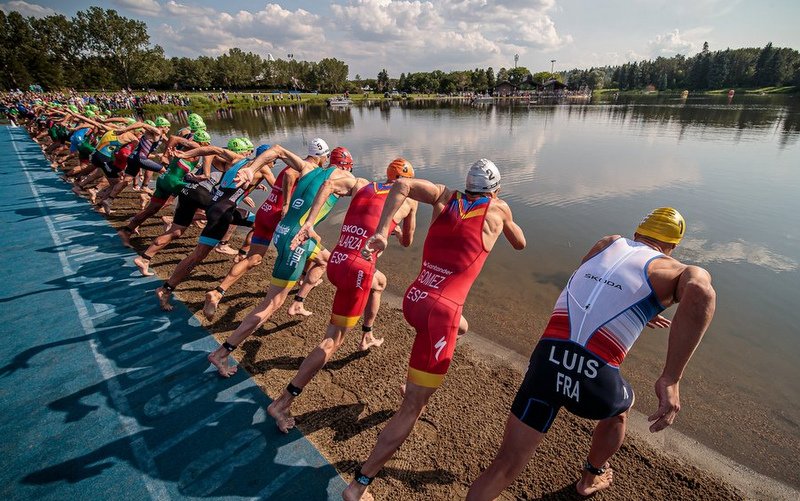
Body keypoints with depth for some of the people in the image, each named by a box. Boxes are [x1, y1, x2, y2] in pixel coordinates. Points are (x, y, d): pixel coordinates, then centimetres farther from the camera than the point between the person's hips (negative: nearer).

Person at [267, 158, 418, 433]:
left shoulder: (362, 184, 14)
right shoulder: (409, 200, 9)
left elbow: (330, 182, -6)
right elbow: (407, 242, 21)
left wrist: (309, 222, -12)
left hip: (335, 263, 6)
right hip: (357, 268, -6)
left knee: (379, 281, 37)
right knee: (333, 341, 1)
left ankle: (367, 337, 50)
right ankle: (282, 402, 1)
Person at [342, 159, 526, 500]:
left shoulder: (446, 197, 11)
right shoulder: (499, 208, 6)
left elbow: (402, 184, -7)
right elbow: (520, 244, 24)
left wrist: (381, 231, -13)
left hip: (413, 300, 6)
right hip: (440, 311, -6)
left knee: (460, 325, 38)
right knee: (413, 407, 2)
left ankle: (416, 386, 48)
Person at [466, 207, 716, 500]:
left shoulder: (607, 243, 20)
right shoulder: (675, 271, 9)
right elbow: (700, 291, -18)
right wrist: (671, 379, -17)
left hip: (545, 366, 2)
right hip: (595, 384, -1)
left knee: (505, 466, 12)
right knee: (619, 408, 37)